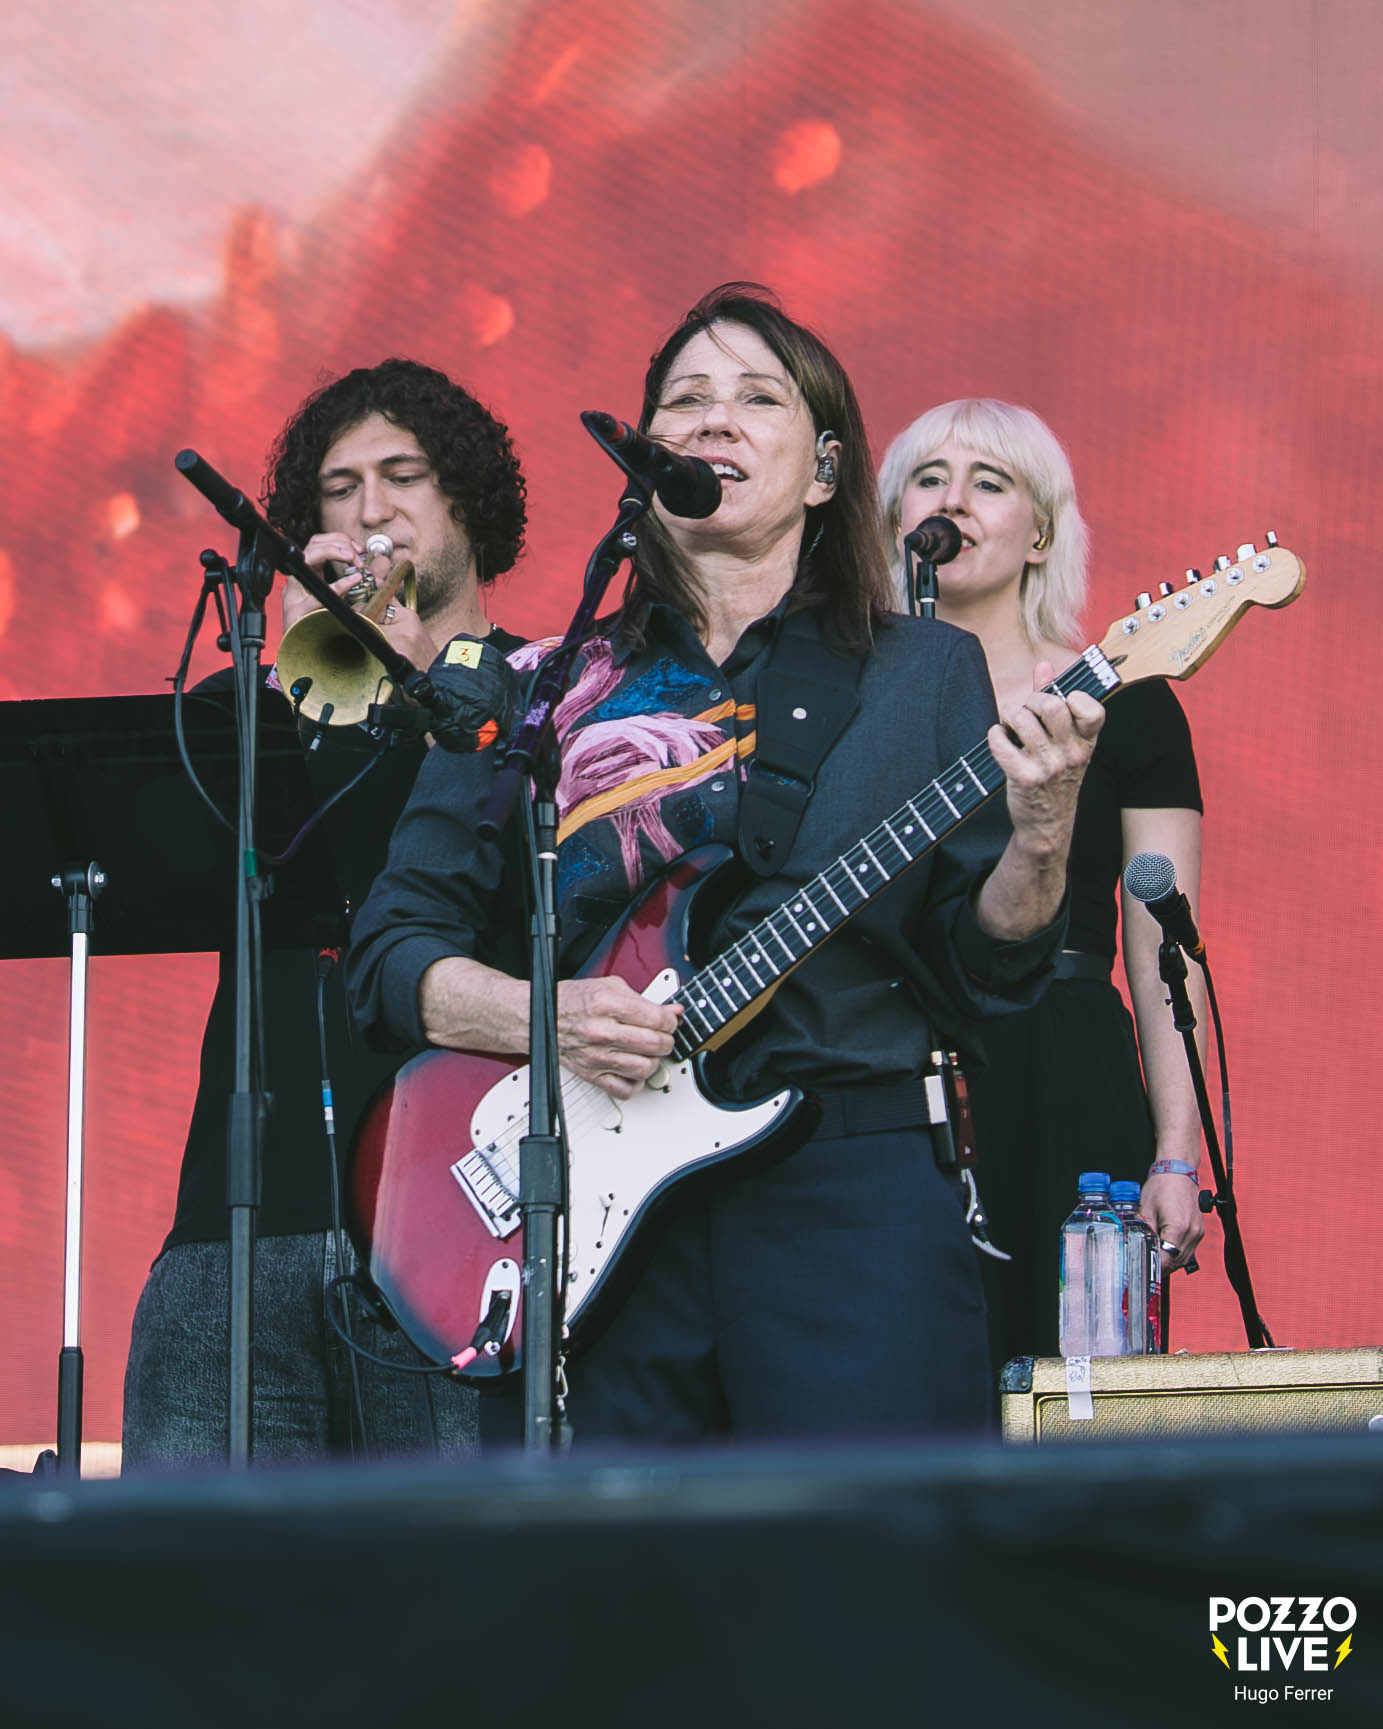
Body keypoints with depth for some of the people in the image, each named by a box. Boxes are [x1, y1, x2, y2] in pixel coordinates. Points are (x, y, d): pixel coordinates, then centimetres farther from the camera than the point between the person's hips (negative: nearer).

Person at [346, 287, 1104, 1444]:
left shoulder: (925, 676, 11)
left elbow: (981, 969, 5)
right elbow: (390, 955, 10)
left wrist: (1041, 839, -14)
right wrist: (544, 1018, -8)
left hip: (851, 1204, -1)